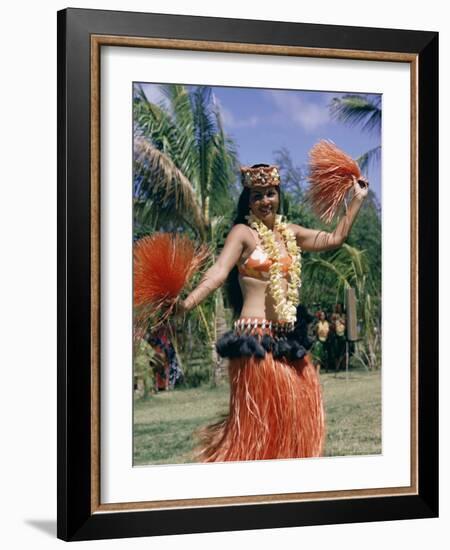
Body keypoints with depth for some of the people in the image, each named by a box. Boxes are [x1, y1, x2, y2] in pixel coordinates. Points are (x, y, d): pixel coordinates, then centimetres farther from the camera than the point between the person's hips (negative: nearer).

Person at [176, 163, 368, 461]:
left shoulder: (289, 232, 15)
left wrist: (357, 200, 18)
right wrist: (188, 302, -30)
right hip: (255, 335, -6)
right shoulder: (243, 232, -3)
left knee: (298, 406, 7)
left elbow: (334, 239, 19)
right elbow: (219, 271, -15)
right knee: (257, 412, -4)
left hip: (287, 336, 6)